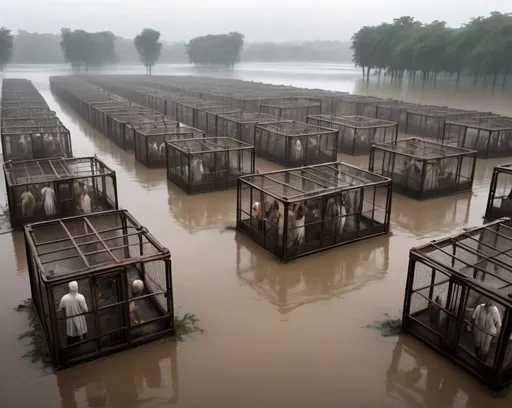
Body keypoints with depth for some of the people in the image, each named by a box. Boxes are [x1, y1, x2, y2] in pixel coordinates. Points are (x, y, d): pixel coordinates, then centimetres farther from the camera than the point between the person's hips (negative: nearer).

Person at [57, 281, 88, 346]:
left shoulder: (64, 298, -14)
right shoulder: (80, 297, -21)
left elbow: (60, 309, 1)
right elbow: (85, 310, -16)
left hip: (70, 322, 2)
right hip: (80, 322, -1)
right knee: (83, 340, 16)